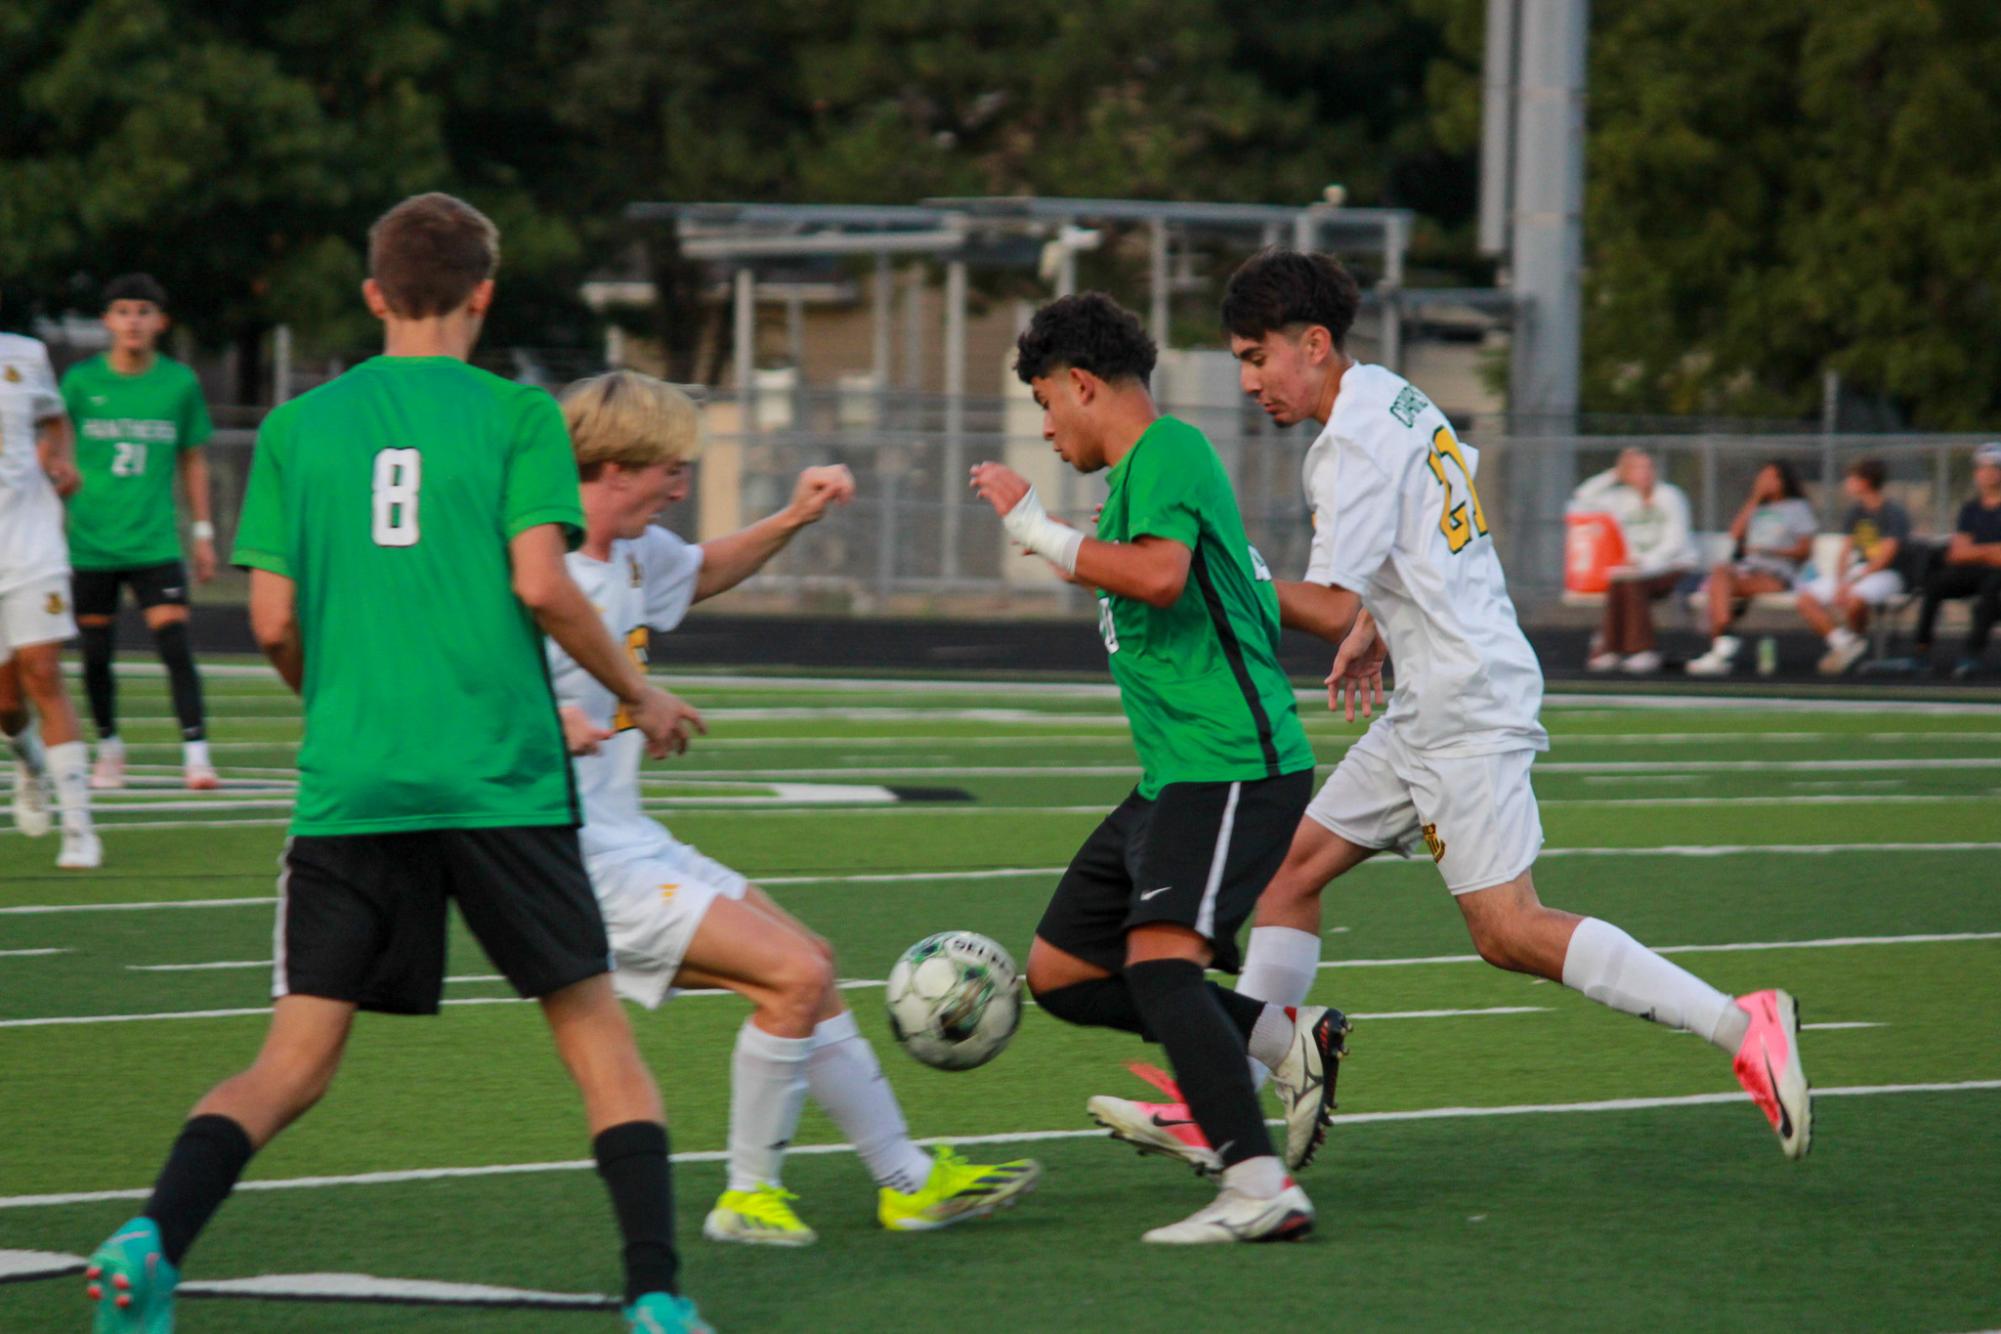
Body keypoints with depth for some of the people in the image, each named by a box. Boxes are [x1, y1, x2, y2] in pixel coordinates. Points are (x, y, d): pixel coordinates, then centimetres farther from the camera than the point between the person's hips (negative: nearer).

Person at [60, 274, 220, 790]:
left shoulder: (180, 382, 3)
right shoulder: (81, 381, 0)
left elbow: (193, 462, 12)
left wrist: (202, 533, 10)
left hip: (154, 544, 0)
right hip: (90, 545, 1)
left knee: (175, 646, -13)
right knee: (96, 656, 7)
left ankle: (196, 753, -13)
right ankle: (109, 747, 26)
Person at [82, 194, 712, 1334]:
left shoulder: (298, 427, 10)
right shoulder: (515, 415, 2)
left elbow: (274, 620, 8)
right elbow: (540, 584, -8)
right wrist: (640, 694, 7)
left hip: (349, 785, 2)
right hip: (504, 777, -2)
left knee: (295, 1064, 4)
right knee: (596, 1032, 9)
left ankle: (151, 1240, -18)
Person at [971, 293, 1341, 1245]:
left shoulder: (1167, 450, -10)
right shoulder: (1141, 471, 21)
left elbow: (1159, 576, -27)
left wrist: (1036, 529, -19)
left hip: (1230, 765, -11)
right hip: (1173, 774, 11)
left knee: (1158, 960, -25)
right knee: (1061, 972, 9)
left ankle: (1262, 1191, -29)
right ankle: (1289, 1040, 9)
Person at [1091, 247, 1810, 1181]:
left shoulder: (1353, 445, -15)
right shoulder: (1398, 403, 15)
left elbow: (1332, 610, -19)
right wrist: (1382, 627, 22)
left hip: (1467, 711, -10)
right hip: (1429, 712, 10)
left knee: (1509, 934, -14)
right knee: (1292, 865, 9)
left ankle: (1740, 1027, -14)